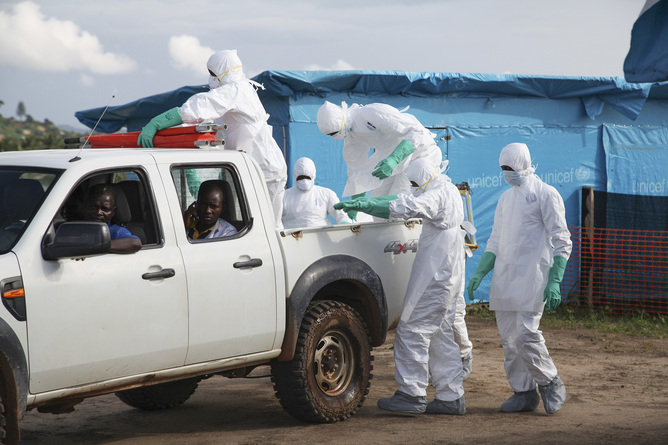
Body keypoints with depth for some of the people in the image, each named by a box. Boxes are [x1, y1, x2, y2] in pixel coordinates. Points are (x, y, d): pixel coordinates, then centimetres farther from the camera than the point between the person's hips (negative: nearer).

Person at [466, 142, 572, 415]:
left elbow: (561, 242, -7)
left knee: (526, 334, -14)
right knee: (509, 339, 4)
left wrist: (554, 282, -16)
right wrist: (479, 273, 10)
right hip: (504, 278, 7)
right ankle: (523, 393, 12)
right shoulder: (505, 198, 18)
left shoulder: (545, 194, -3)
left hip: (531, 276, -7)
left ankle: (551, 384, 4)